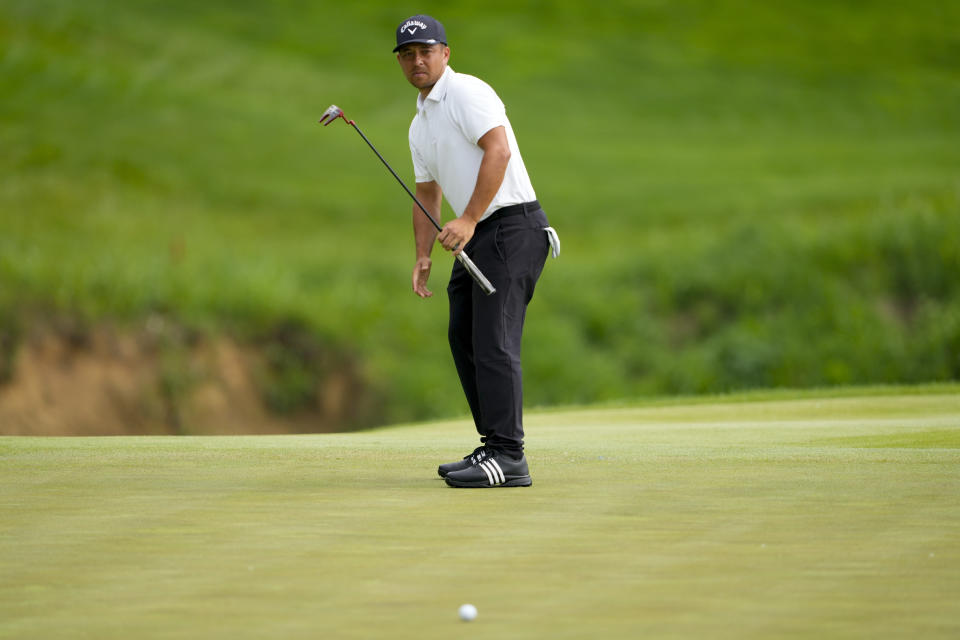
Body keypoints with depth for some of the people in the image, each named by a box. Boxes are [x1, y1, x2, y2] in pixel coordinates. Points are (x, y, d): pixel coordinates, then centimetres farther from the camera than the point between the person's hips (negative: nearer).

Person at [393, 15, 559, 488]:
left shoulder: (467, 93, -9)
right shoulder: (420, 124, 21)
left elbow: (498, 150, -21)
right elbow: (428, 195, 27)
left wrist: (467, 221, -24)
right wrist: (423, 257, 16)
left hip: (512, 225, -10)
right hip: (477, 237, 10)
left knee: (494, 341, -17)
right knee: (463, 338, 13)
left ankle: (508, 458, -20)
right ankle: (493, 447, 20)